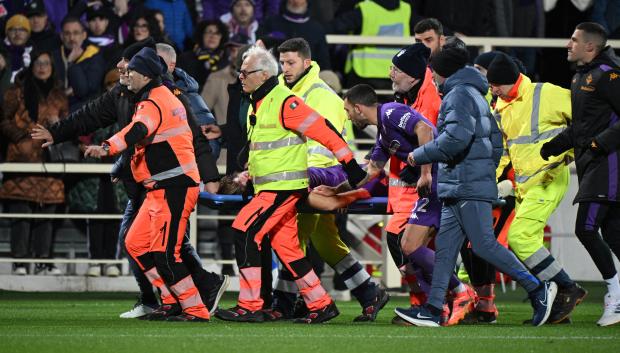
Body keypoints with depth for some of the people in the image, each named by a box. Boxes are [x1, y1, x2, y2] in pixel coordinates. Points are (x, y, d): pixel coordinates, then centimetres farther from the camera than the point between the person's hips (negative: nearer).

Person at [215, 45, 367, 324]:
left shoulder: (284, 102, -15)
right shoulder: (257, 104, 15)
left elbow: (324, 131, -16)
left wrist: (351, 166, -16)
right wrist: (249, 176, 24)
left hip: (284, 187, -10)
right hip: (269, 188, 10)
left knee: (245, 232, -15)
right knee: (286, 248, 8)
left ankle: (250, 306, -14)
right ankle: (321, 305, 14)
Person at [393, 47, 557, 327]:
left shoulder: (460, 94, -9)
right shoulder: (476, 96, 23)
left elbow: (456, 138, -23)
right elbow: (496, 143, 24)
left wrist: (420, 155, -13)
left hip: (468, 188, -10)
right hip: (457, 188, 10)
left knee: (483, 244, -12)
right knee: (445, 246, 5)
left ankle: (538, 289, -8)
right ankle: (433, 309, 2)